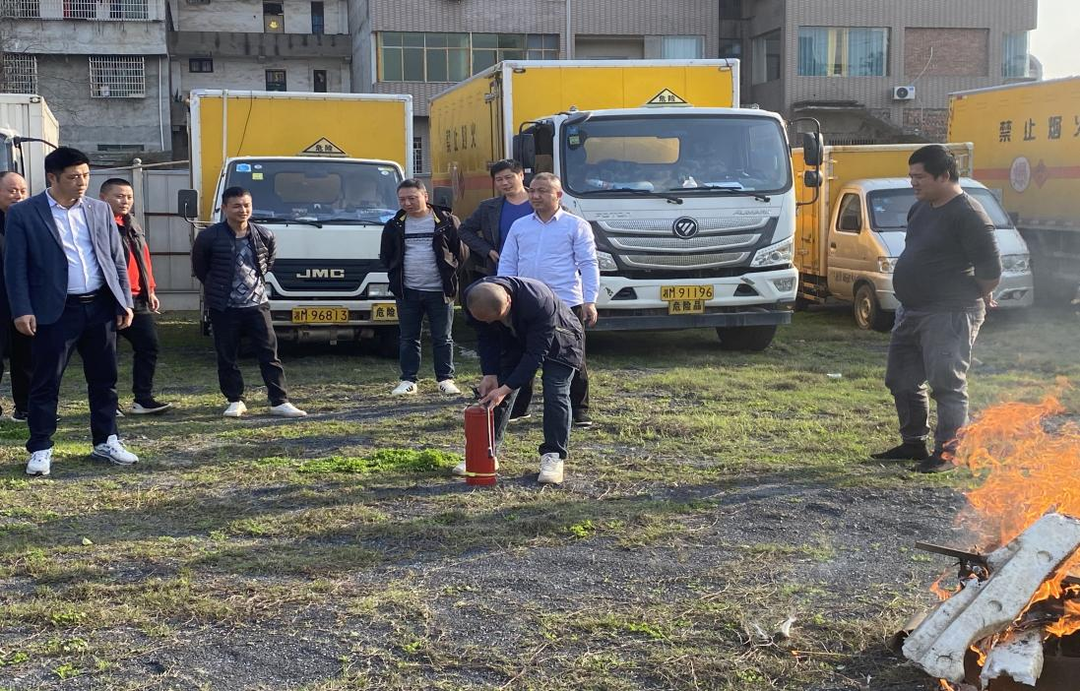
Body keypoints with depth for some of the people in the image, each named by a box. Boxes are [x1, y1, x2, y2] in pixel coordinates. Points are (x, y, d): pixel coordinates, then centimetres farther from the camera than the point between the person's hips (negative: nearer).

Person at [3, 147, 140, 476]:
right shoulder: (23, 213, -3)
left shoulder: (100, 210, 9)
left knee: (104, 379, 11)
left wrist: (124, 302, 6)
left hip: (101, 307, 4)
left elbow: (117, 260, 12)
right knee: (45, 382, 2)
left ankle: (106, 441, 23)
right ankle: (40, 449, 13)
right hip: (56, 311, -4)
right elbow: (15, 266, -4)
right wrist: (22, 310, -12)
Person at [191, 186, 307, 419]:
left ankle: (280, 402, 2)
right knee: (227, 357, 4)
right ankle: (235, 401, 17)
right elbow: (199, 266, 8)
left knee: (269, 354, -1)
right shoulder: (210, 237, -8)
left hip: (257, 304, 2)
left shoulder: (264, 235, 0)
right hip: (224, 308, -2)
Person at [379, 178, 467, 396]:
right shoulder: (395, 225, 7)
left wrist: (449, 272, 1)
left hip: (439, 291, -2)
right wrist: (396, 276, 8)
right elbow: (385, 256, 16)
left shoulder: (446, 221, -2)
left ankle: (446, 379, 13)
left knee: (443, 338, 4)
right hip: (407, 292, 2)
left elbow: (461, 252, 4)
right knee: (408, 338, 7)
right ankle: (408, 380, 14)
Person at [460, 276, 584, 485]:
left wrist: (506, 388, -38)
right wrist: (490, 374, -22)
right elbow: (486, 339, -11)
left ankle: (554, 456, -9)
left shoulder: (538, 302, -44)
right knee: (496, 393, -2)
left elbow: (535, 353, -37)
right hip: (515, 340, 5)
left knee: (555, 394, -17)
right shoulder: (474, 300, -27)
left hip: (557, 341, -5)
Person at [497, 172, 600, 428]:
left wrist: (590, 301, -10)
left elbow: (588, 265, -2)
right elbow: (507, 264, 14)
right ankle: (517, 406, 21)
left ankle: (578, 410, 11)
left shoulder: (576, 226, 1)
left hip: (566, 304, -4)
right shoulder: (519, 226, 13)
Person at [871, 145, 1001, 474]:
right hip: (911, 311, 10)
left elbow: (990, 269, -17)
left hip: (949, 315, -10)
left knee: (947, 384, -5)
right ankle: (913, 442, 27)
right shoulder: (920, 208, 12)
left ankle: (947, 452, 4)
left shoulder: (968, 215, -16)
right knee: (901, 380, 15)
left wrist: (976, 298, -1)